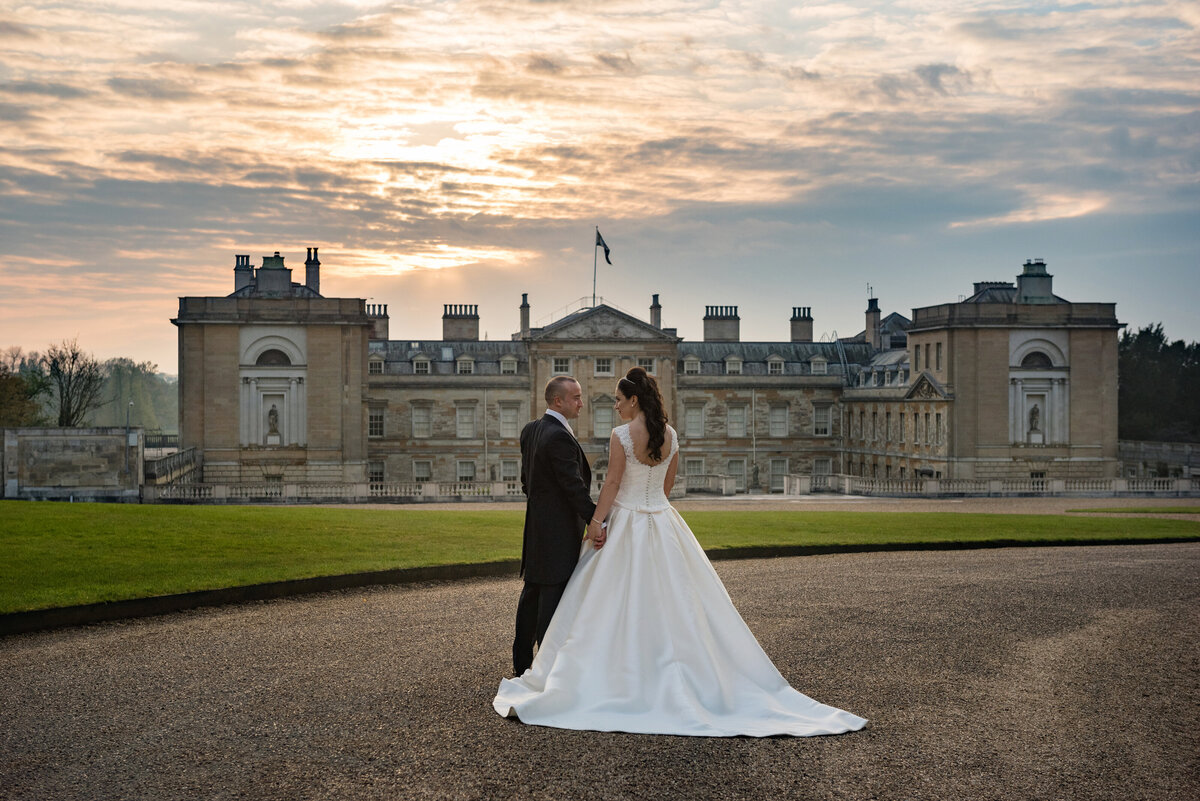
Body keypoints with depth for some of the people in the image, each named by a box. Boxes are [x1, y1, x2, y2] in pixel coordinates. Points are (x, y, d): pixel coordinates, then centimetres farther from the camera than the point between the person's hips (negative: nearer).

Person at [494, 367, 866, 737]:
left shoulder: (621, 435, -13)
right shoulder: (670, 435, 4)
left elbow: (613, 484, -13)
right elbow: (668, 483, 12)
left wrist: (595, 521, -7)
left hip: (627, 524, -6)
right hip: (663, 523, 6)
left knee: (617, 604, 2)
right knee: (674, 601, 10)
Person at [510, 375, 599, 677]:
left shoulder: (530, 430, 9)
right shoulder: (560, 437, -20)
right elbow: (574, 486, -23)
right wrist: (595, 522, -23)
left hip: (536, 525, 10)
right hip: (558, 530, -10)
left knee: (532, 594, 17)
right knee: (553, 597, -4)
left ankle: (522, 662, 26)